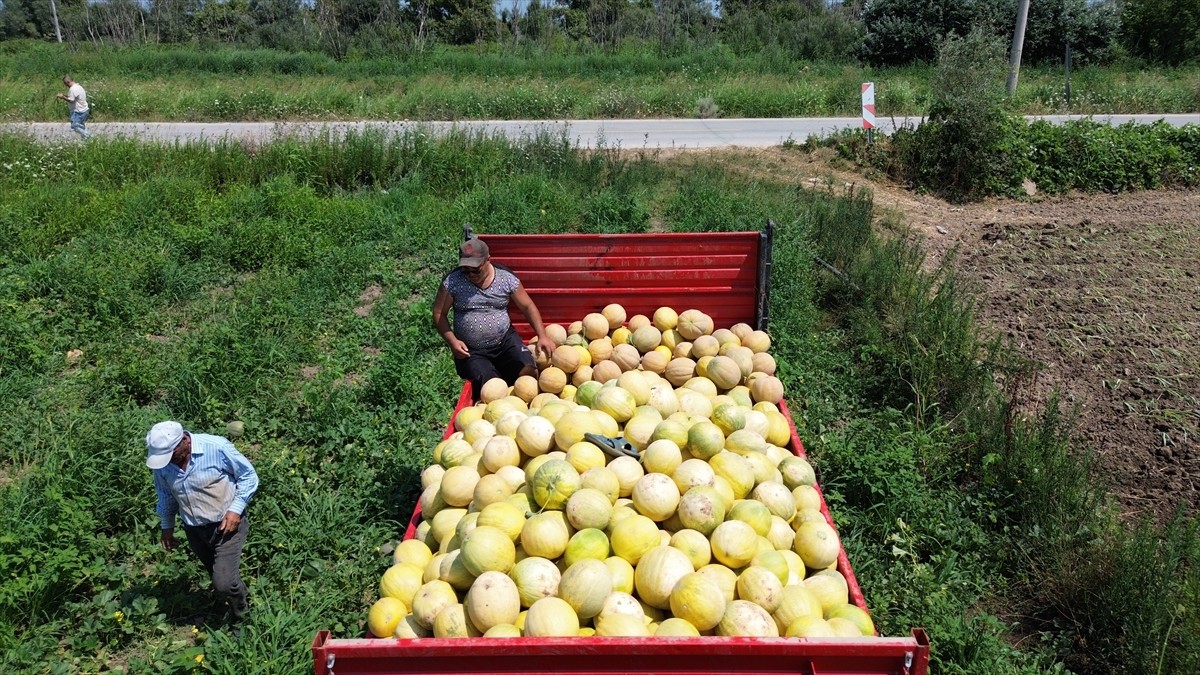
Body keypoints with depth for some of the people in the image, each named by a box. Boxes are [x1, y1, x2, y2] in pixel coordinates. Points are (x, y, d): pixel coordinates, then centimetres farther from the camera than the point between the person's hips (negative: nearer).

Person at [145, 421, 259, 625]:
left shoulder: (217, 448, -25)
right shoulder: (161, 462, -11)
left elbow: (248, 476, -12)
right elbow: (166, 496, 10)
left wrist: (236, 509, -19)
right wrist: (167, 526, 16)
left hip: (227, 523, -5)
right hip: (194, 530, 5)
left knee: (224, 582, -9)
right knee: (218, 577, 17)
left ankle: (243, 616, 20)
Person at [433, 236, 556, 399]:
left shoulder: (507, 278, -3)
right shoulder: (452, 282, -7)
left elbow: (528, 307, 3)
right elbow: (439, 314, 0)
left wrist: (542, 336, -9)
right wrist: (452, 341, -15)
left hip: (505, 339, 2)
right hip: (470, 350, -2)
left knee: (529, 371, -20)